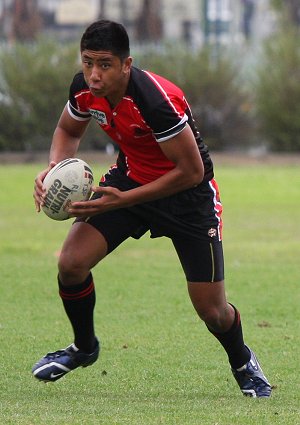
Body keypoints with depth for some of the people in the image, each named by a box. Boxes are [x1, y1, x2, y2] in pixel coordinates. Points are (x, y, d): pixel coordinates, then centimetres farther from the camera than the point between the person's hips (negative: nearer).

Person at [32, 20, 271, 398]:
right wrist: (55, 167, -14)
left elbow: (191, 171, -29)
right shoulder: (84, 89, -15)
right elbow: (68, 130, 8)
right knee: (71, 263, -15)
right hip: (129, 177, 5)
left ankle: (243, 363, 32)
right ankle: (84, 348, 13)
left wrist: (123, 200, -31)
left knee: (211, 310, -3)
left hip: (188, 194, -5)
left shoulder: (156, 100, -35)